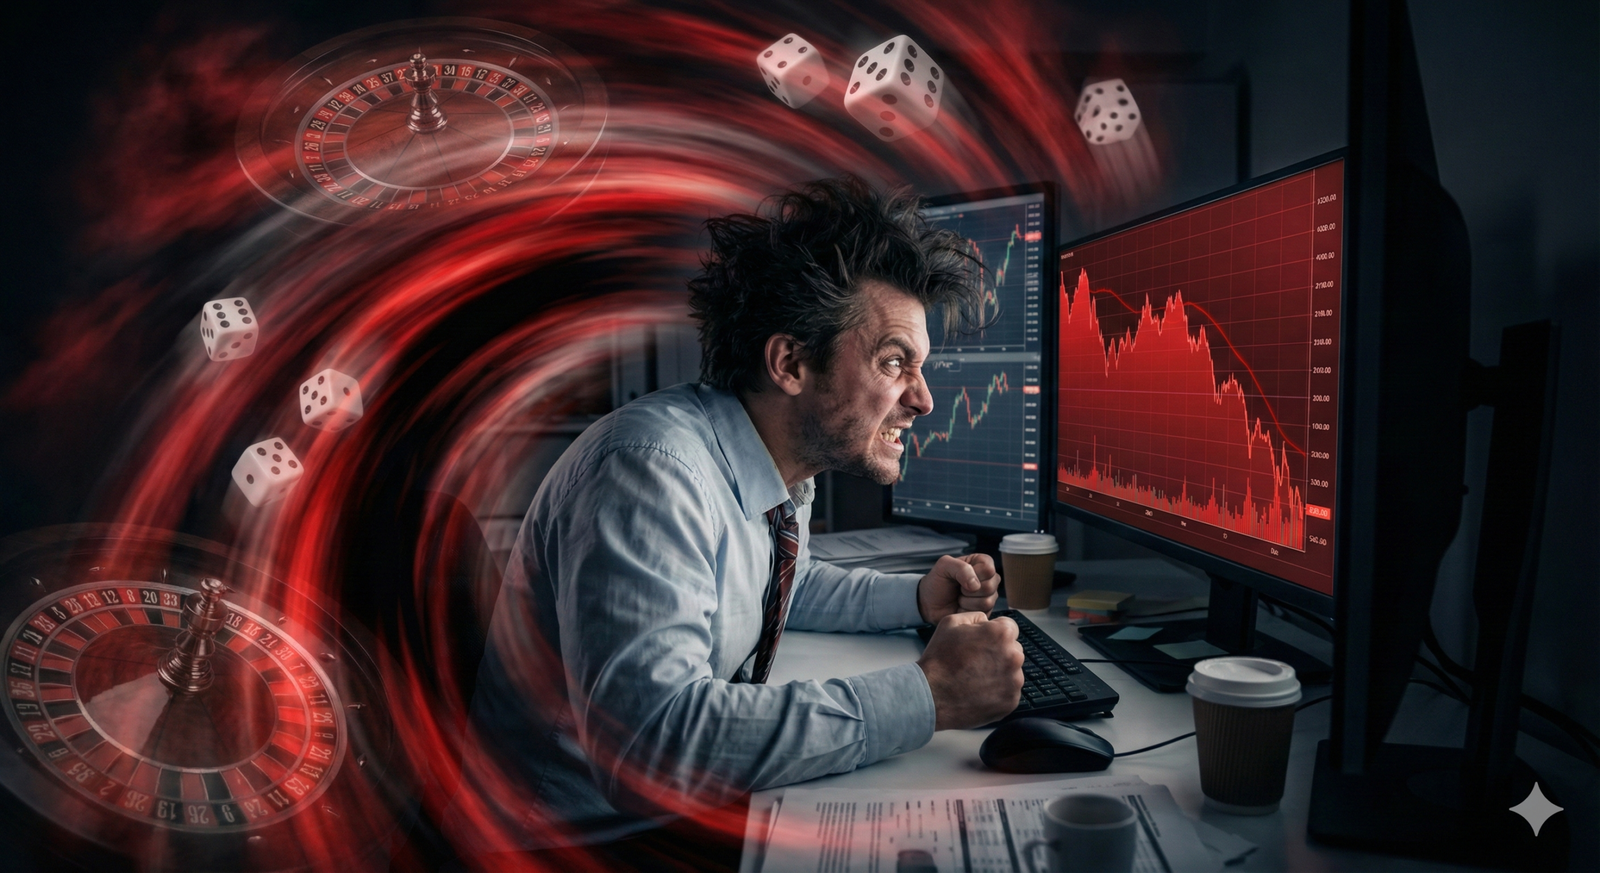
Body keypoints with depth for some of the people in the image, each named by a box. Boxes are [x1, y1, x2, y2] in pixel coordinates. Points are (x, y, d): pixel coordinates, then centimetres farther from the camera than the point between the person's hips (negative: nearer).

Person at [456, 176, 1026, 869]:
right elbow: (648, 743, -37)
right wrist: (930, 694, -32)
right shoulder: (653, 470, -27)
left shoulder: (788, 470, -1)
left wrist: (918, 598, 4)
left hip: (692, 809, 8)